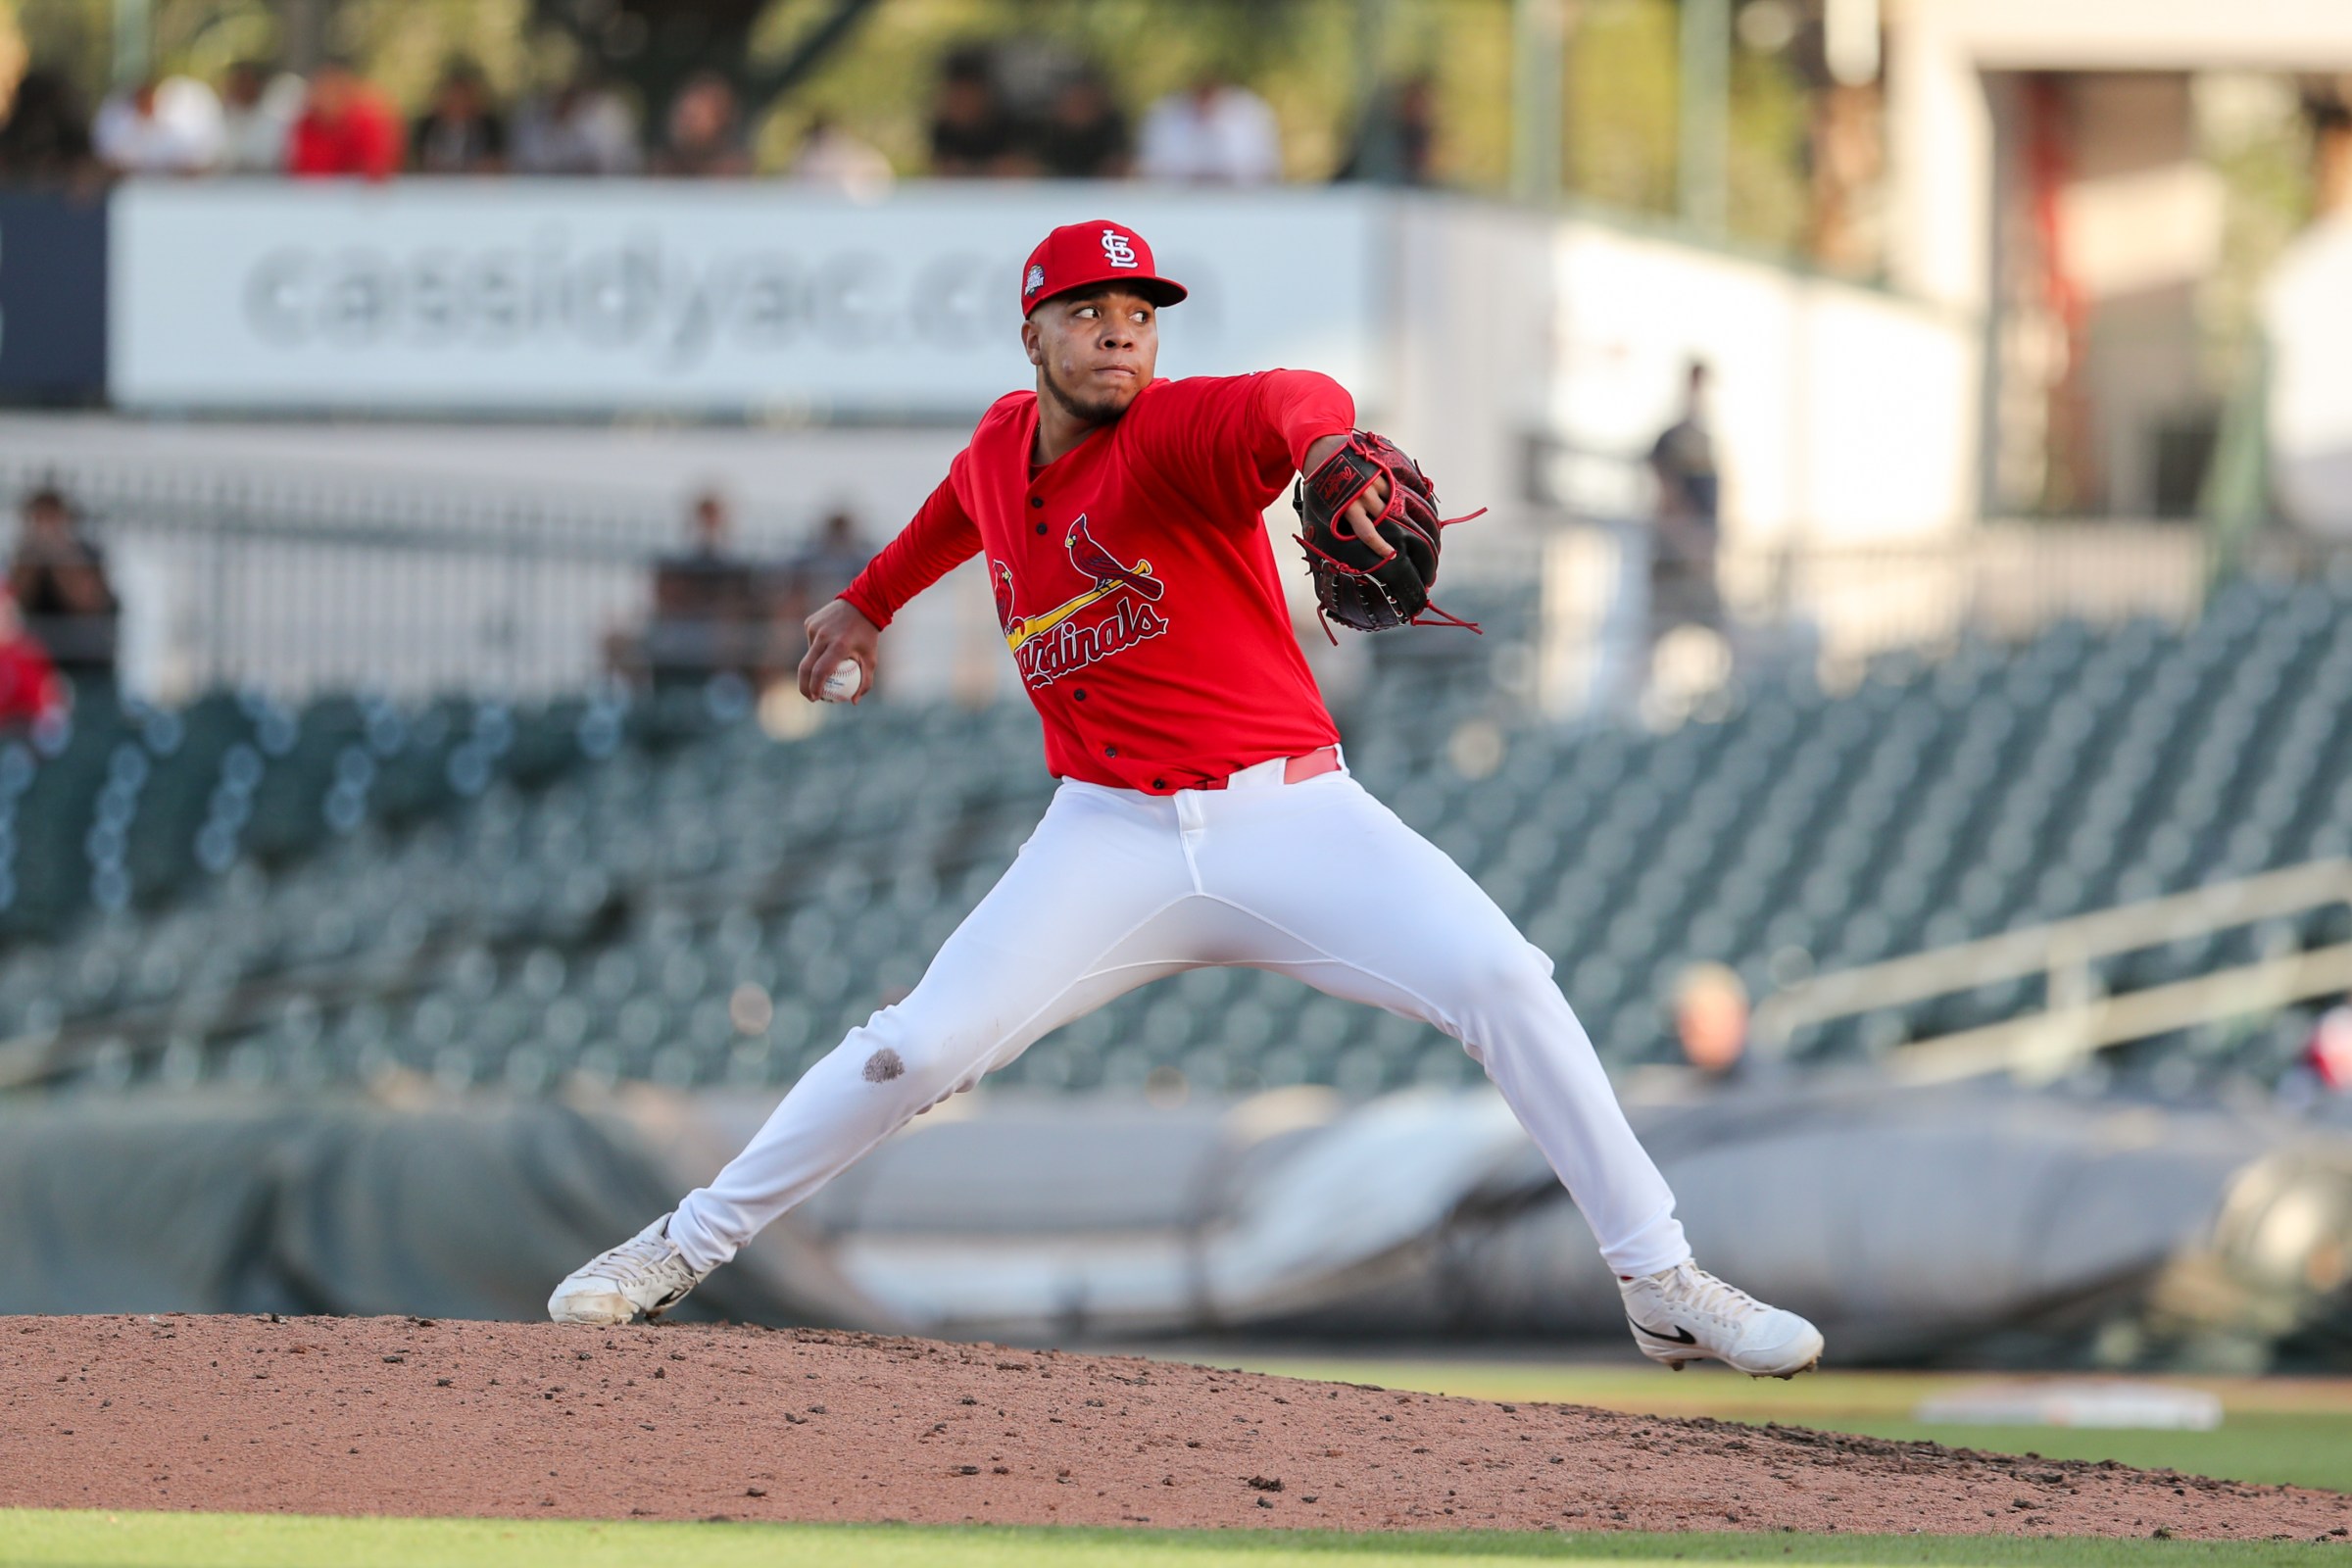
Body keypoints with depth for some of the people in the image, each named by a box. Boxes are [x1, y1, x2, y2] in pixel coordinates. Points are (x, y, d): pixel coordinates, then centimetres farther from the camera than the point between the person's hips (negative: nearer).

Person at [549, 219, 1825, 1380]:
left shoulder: (1176, 432, -14)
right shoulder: (1002, 447, 4)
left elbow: (1281, 406, -39)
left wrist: (1324, 438, -62)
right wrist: (871, 599, 40)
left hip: (1289, 812, -3)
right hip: (1111, 841, 3)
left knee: (1503, 984, -20)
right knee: (923, 1046, -9)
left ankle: (1661, 1284, -10)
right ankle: (685, 1247, 9)